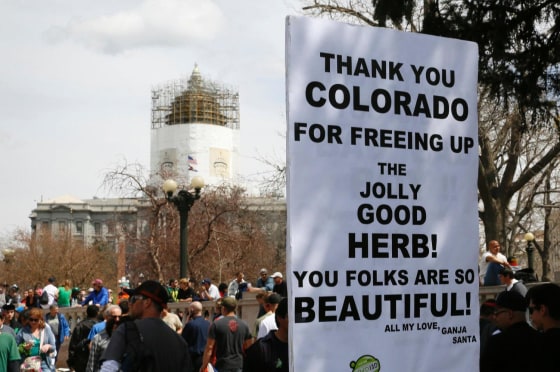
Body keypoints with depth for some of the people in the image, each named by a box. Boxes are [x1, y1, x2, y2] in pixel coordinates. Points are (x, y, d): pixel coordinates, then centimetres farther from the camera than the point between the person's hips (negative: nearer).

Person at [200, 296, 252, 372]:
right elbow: (248, 346, 9)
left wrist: (204, 366, -1)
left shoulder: (216, 325, -6)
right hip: (238, 365, 4)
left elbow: (209, 347, -7)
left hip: (223, 366, -4)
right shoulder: (244, 325, 5)